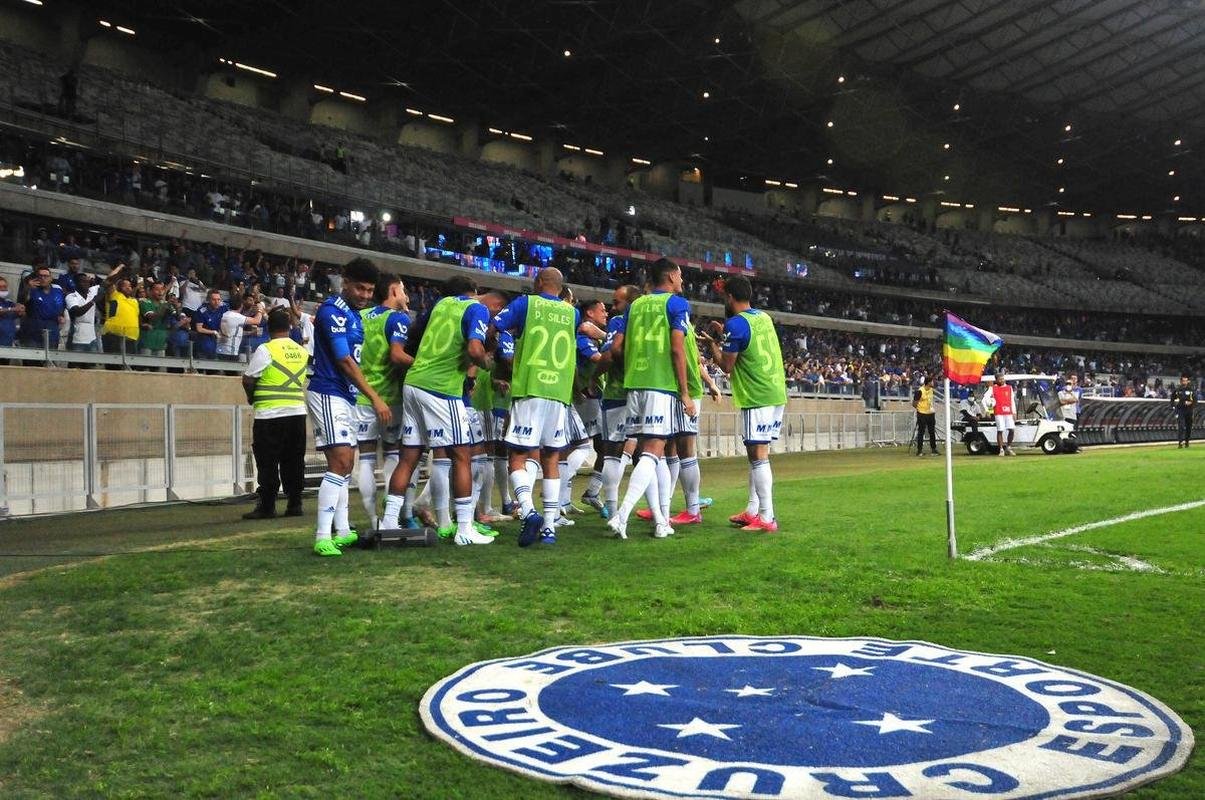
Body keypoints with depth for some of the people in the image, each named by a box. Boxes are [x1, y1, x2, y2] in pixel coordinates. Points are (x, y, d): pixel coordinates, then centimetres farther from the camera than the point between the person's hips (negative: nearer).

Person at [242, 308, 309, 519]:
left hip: (269, 414, -5)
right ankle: (294, 504, 11)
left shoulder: (265, 350, -9)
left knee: (267, 463, 1)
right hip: (297, 412, 5)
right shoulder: (302, 351, 9)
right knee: (294, 462, 10)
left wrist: (252, 397, 12)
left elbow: (248, 379, -8)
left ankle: (266, 506, 2)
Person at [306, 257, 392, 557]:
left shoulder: (353, 313, 15)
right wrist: (375, 398, -19)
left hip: (344, 396, 10)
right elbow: (344, 361, -18)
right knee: (339, 462, -17)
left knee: (345, 464, 12)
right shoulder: (332, 311, -14)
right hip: (327, 394, -10)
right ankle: (323, 537, -18)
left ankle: (342, 532, 19)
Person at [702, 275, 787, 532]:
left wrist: (713, 344, 8)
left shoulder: (736, 323, -12)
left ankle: (766, 518, -9)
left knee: (758, 455, -7)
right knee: (757, 453, 14)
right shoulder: (764, 318, 12)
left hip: (757, 397, -8)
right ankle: (752, 510, 20)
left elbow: (727, 366, -7)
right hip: (777, 394, 8)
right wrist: (725, 334, 29)